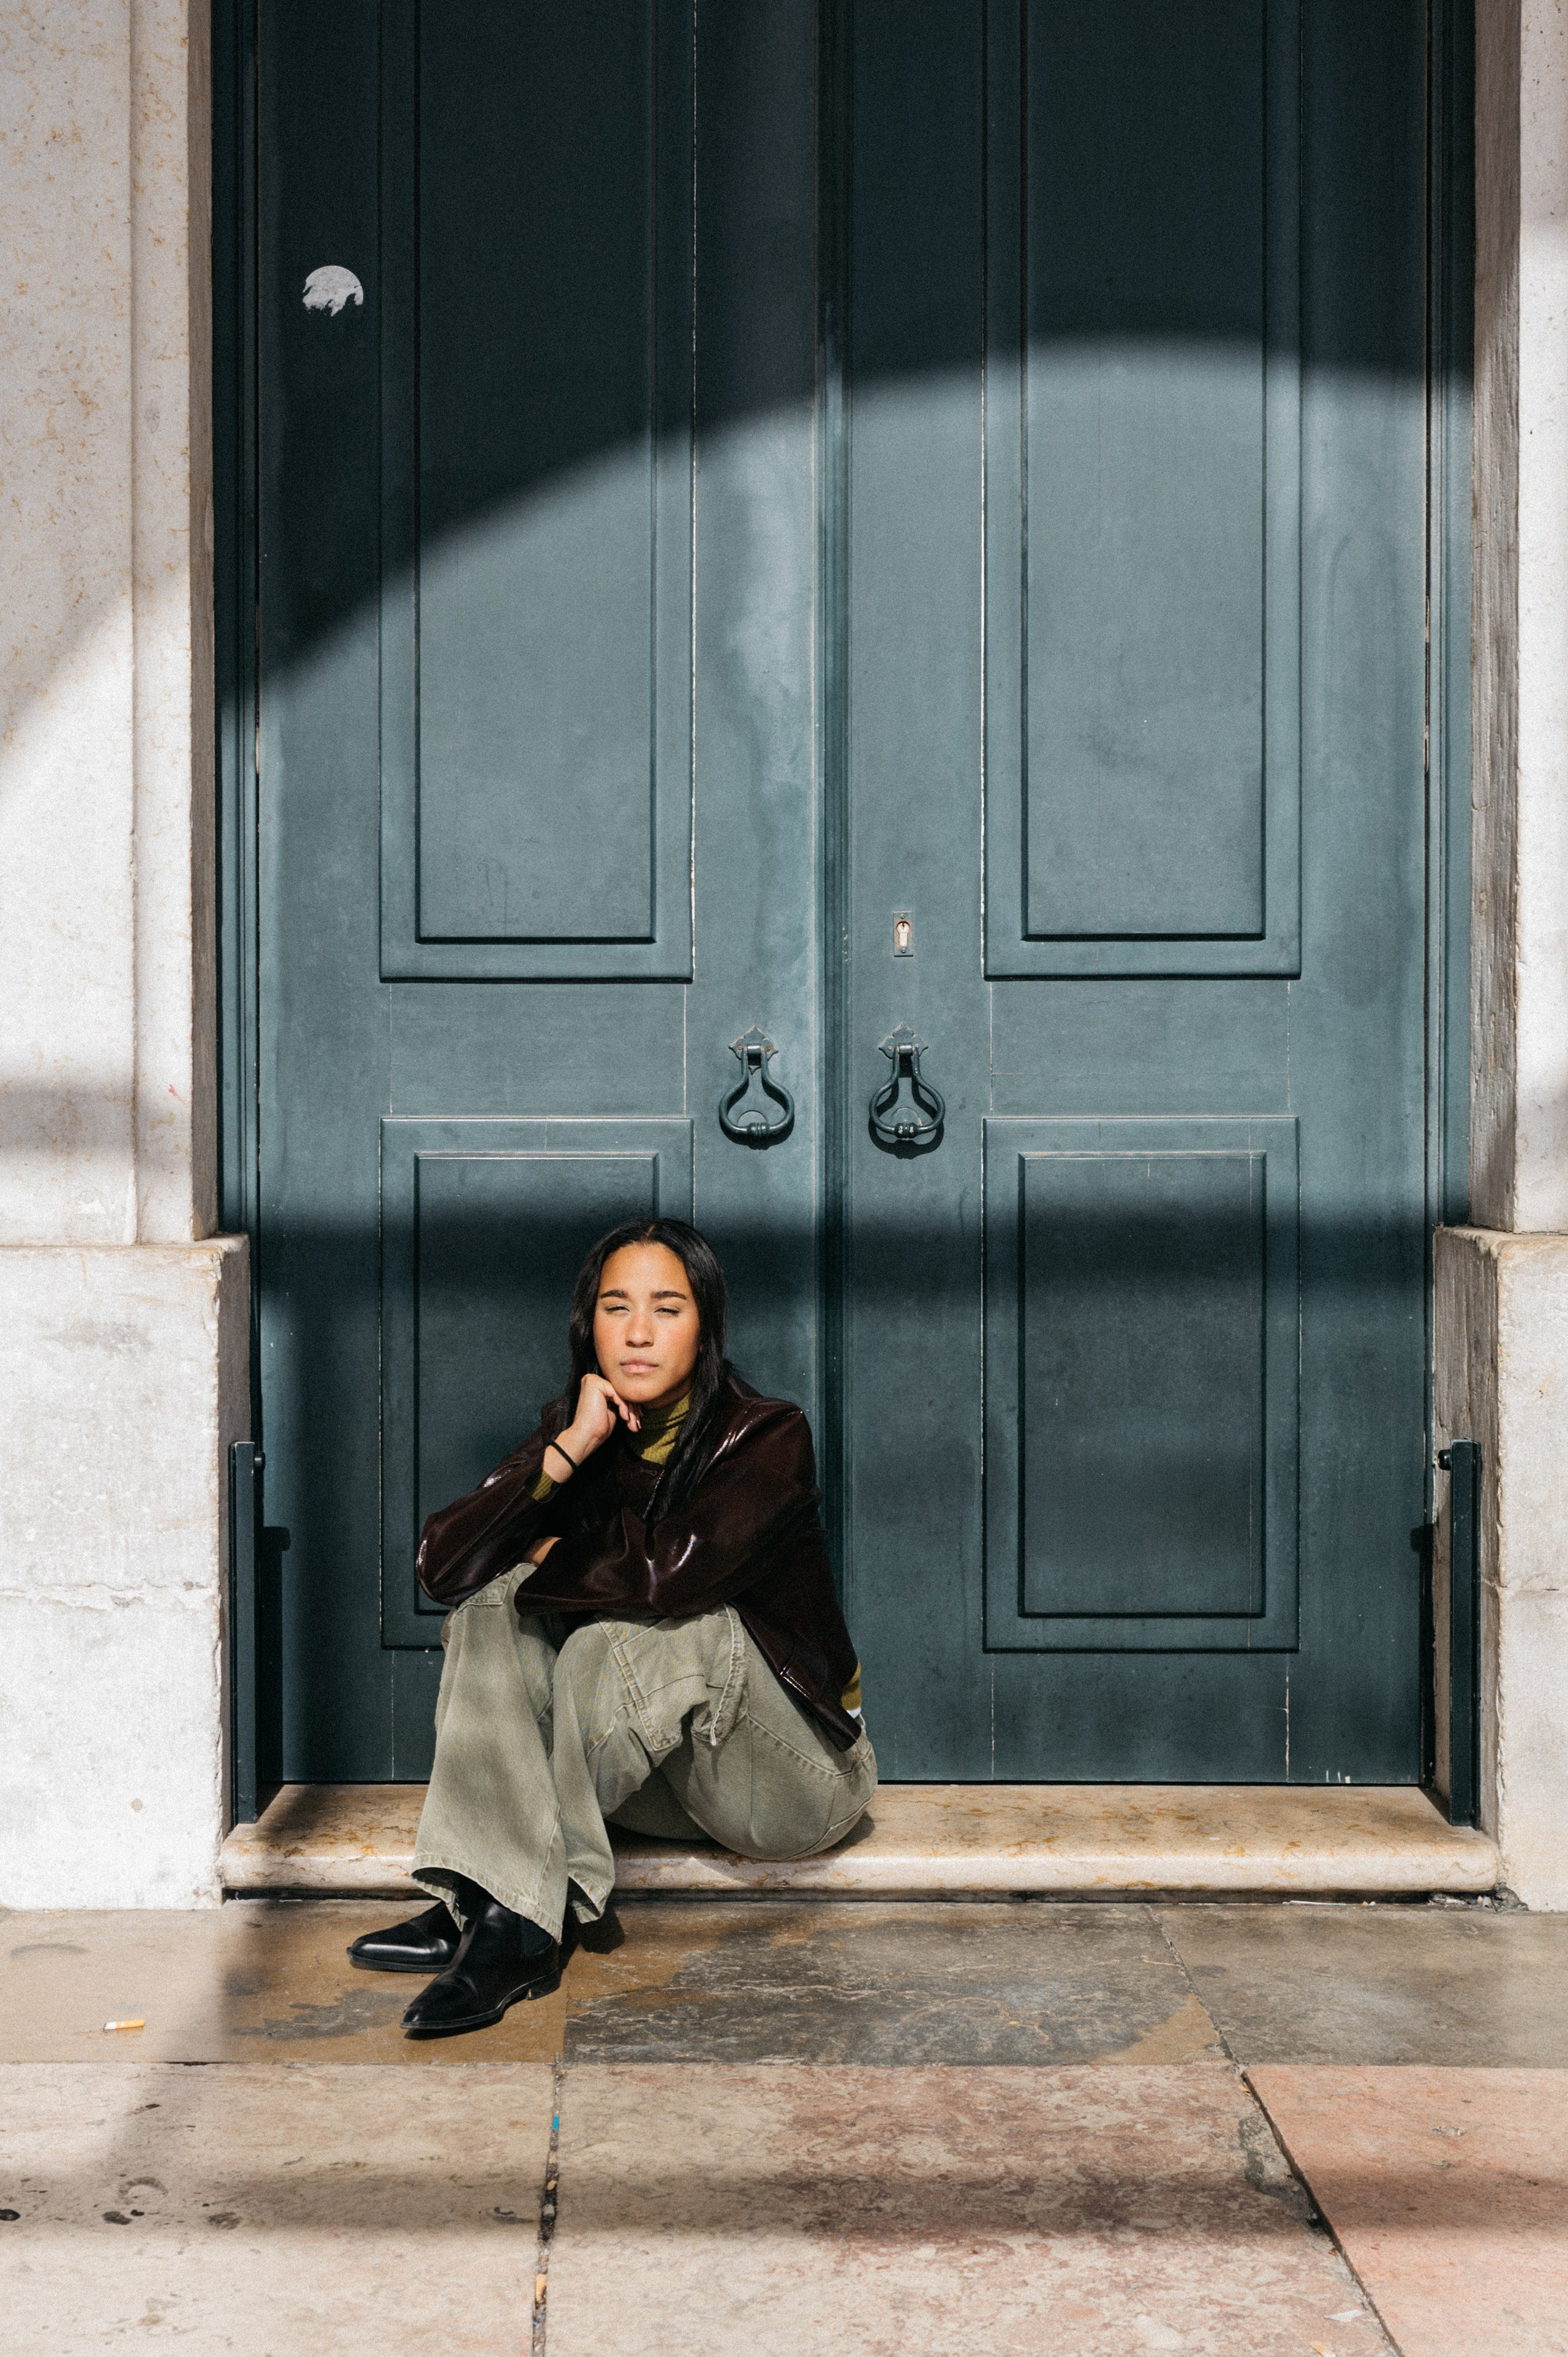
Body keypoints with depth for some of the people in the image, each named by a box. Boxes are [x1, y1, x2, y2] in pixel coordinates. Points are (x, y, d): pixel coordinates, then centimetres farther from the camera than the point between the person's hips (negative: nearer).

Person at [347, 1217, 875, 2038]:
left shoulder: (767, 1439, -16)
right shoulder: (577, 1430, -1)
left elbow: (664, 1575, -33)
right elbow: (441, 1568, -14)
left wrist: (544, 1557, -13)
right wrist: (567, 1451, -24)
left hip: (797, 1776, -5)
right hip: (661, 1777, 5)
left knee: (625, 1636, -31)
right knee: (494, 1600, -14)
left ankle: (519, 1918, -23)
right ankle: (483, 1897, -28)